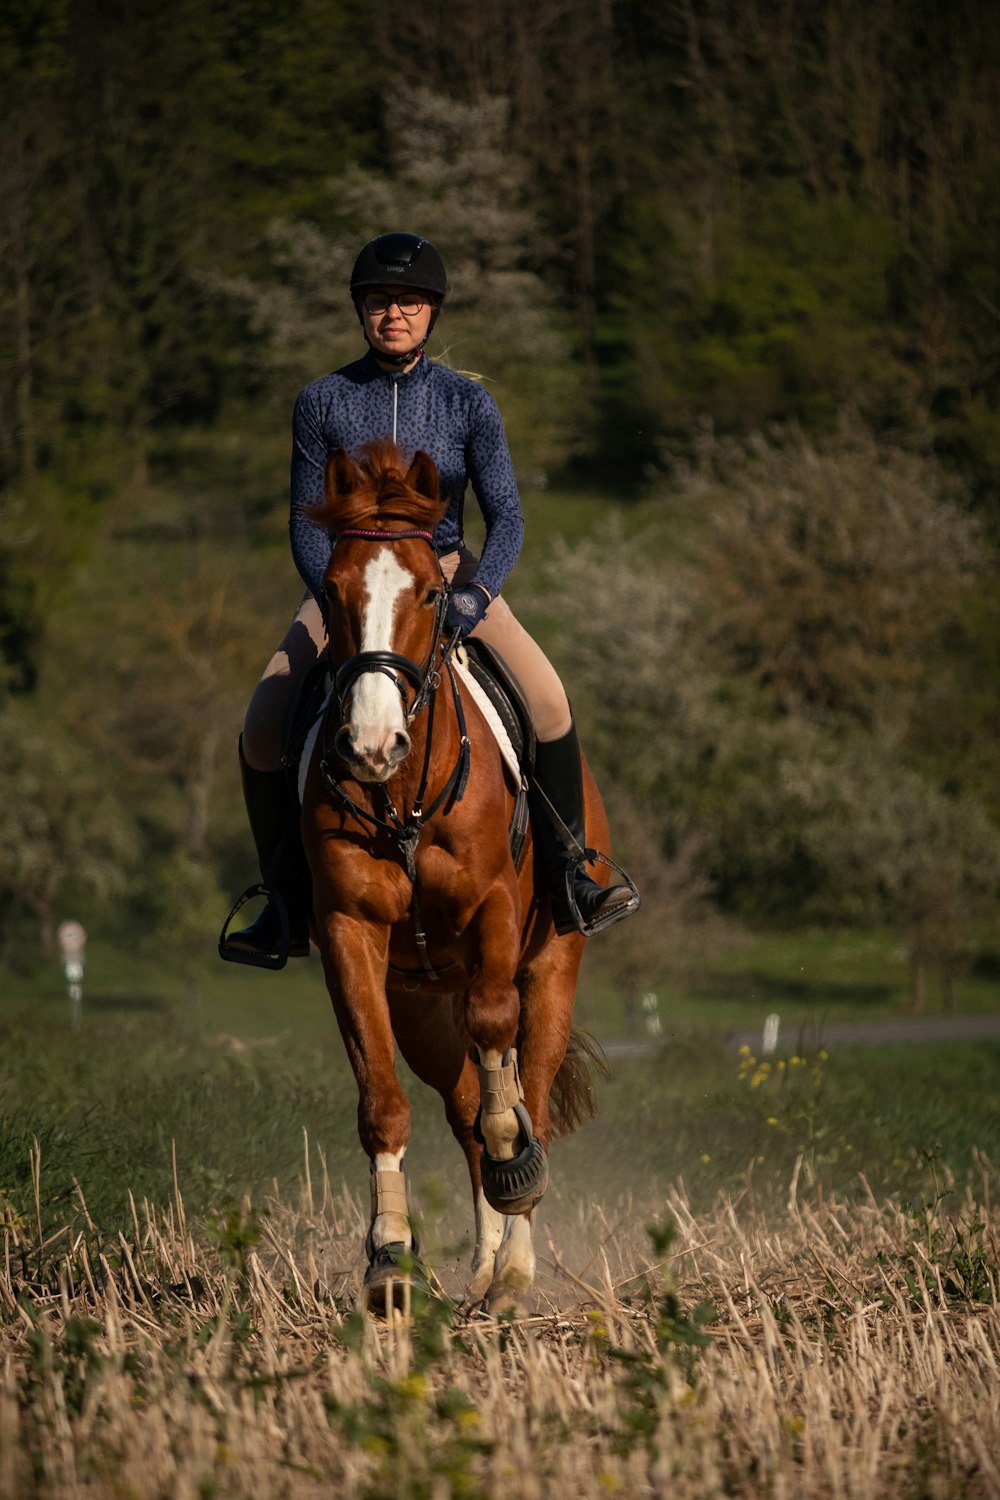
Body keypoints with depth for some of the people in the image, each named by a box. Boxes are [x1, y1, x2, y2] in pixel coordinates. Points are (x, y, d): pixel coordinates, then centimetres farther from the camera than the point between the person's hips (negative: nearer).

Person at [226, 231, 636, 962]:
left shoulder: (468, 402, -5)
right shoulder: (323, 403, -6)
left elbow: (507, 516, -7)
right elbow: (306, 524, -4)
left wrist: (476, 595, -26)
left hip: (446, 571, 0)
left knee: (547, 697, -25)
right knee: (261, 733, -19)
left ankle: (570, 875, -11)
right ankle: (289, 908, -2)